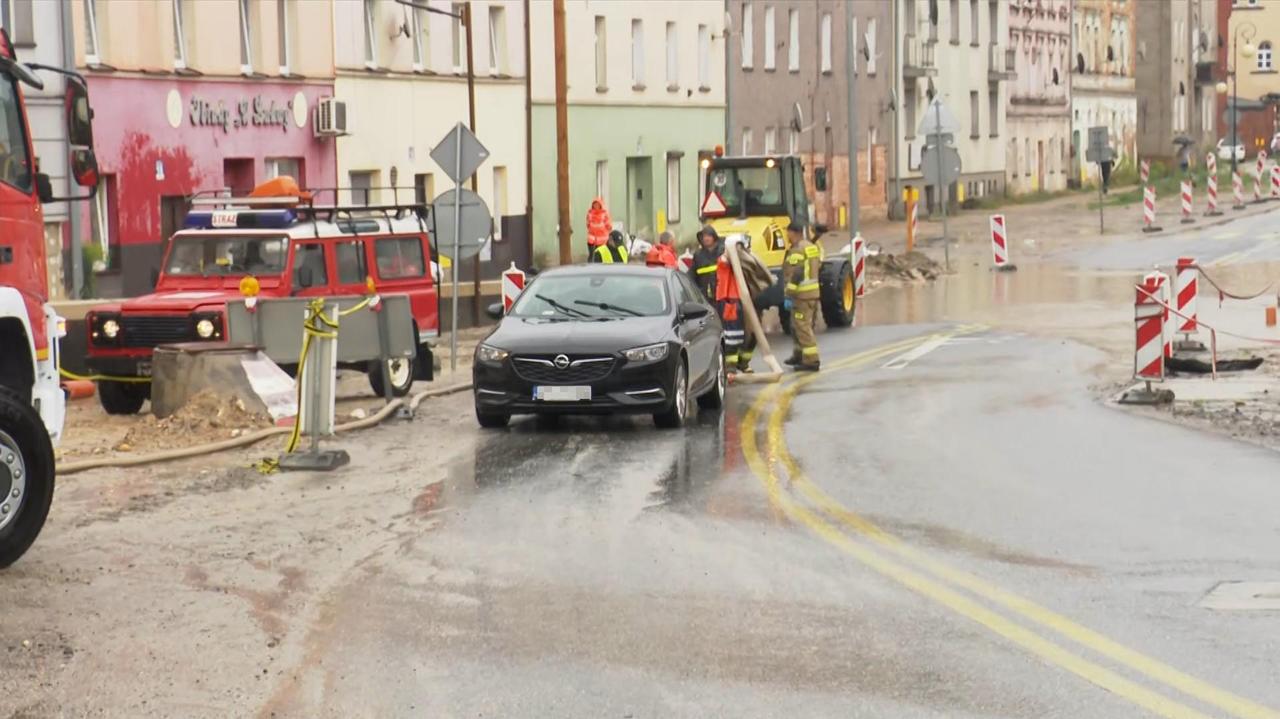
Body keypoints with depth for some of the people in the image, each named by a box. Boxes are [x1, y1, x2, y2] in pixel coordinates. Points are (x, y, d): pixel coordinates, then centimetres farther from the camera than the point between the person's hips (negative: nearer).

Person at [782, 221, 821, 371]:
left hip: (802, 295, -10)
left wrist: (788, 296, -20)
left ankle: (811, 361, -9)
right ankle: (799, 355, 33)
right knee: (802, 325, 21)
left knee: (802, 327, -7)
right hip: (814, 292, 10)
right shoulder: (812, 247, 15)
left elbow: (794, 275, -21)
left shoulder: (796, 251, -15)